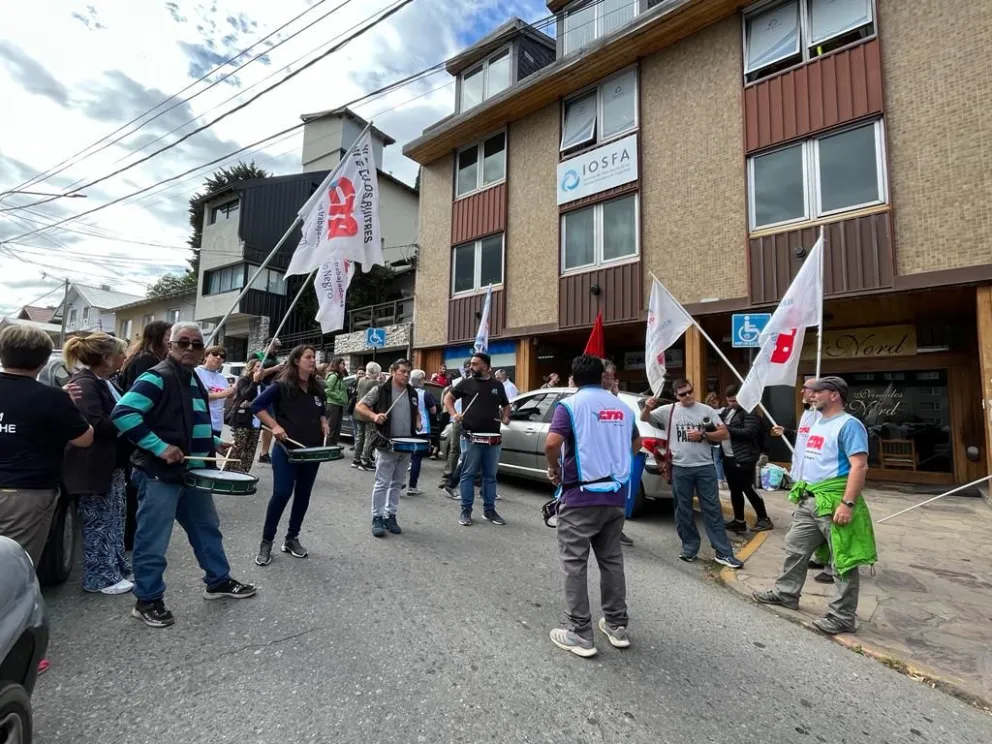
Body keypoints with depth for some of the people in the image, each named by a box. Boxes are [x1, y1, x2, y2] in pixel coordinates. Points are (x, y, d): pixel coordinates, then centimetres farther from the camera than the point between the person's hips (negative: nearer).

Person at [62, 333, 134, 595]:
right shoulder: (84, 384, -19)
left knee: (114, 520, 18)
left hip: (112, 463, 10)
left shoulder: (105, 382, 11)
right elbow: (94, 425, -27)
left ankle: (116, 566, 30)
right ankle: (99, 577, 15)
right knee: (99, 523, 2)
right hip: (93, 467, -10)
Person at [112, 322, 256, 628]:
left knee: (207, 528, 18)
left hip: (192, 471, 9)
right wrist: (160, 447, -26)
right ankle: (148, 600, 22)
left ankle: (218, 581, 33)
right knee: (153, 541, 4)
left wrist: (214, 443, 14)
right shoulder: (157, 377, -15)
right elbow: (123, 413, -25)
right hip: (159, 473, -9)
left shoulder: (194, 380, 13)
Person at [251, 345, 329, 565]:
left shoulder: (318, 389, 8)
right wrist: (275, 426, -17)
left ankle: (292, 539, 25)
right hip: (287, 449, -5)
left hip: (312, 450, 6)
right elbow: (257, 406, -8)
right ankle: (266, 542, 11)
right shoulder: (282, 386, -8)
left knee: (303, 496, 11)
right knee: (281, 494, -6)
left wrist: (324, 424, 1)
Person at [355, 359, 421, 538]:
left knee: (397, 484, 13)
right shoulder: (380, 390, -7)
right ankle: (377, 518, 11)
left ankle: (390, 516, 24)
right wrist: (374, 416, -23)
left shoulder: (413, 393, 10)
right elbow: (359, 406, -7)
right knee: (382, 483, 0)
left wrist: (418, 425, 4)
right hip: (386, 445, -5)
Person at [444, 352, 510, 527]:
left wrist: (506, 417, 4)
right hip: (470, 437, -3)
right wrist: (454, 414, -6)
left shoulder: (498, 385, 11)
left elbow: (506, 405, 24)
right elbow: (448, 398, 11)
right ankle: (465, 511, 12)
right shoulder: (466, 383, 3)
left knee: (490, 476, 10)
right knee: (468, 475, 1)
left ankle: (489, 510, 21)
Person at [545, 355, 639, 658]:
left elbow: (552, 443, -23)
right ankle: (617, 626, 27)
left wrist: (554, 468, -5)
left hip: (581, 495, -6)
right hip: (615, 494, 6)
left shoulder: (570, 404, -9)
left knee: (575, 563, 4)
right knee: (612, 559, 17)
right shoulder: (622, 407, 10)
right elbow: (636, 444, 25)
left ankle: (580, 634, 9)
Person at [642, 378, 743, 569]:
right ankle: (690, 548, 24)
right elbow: (644, 419, 5)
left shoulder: (706, 410, 3)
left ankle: (724, 553, 12)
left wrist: (703, 435, -11)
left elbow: (724, 433, 4)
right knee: (683, 510, 9)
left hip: (705, 467, 0)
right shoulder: (668, 410, 1)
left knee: (712, 508, 5)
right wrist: (647, 407, -17)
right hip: (680, 468, 0)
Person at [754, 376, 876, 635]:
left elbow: (859, 466, -22)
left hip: (834, 501, -10)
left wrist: (847, 503, -27)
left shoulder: (848, 425, -14)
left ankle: (843, 617, 13)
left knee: (843, 560, 3)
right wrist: (801, 491, 21)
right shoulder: (817, 422, 16)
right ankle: (786, 593, 32)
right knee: (795, 549, 18)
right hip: (809, 499, 10)